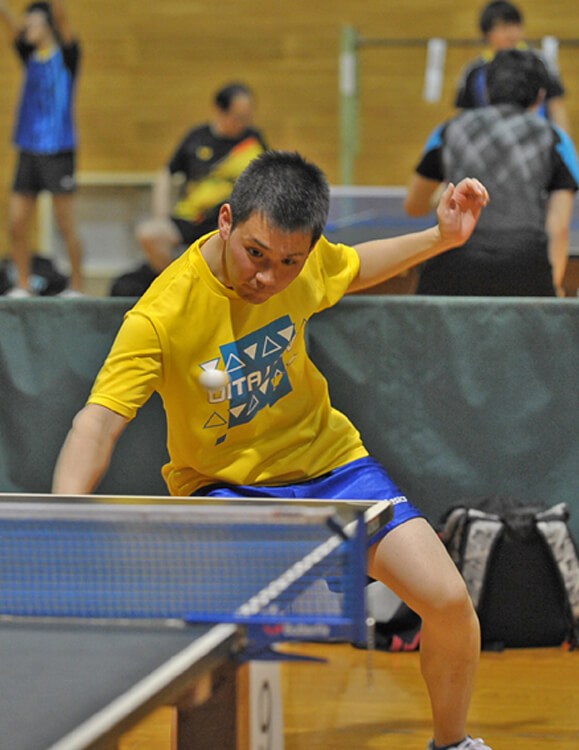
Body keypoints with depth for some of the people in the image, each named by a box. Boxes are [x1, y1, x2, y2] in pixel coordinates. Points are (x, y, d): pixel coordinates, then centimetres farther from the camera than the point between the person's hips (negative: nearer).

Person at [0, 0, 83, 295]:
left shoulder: (66, 55, -1)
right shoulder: (29, 56, 13)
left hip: (59, 151, -6)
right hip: (28, 149, 6)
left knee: (65, 224, -2)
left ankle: (77, 287, 4)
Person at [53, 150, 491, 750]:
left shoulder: (303, 258, -12)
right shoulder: (160, 316, -28)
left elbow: (353, 270, 14)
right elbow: (97, 425, -32)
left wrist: (442, 237, 0)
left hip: (329, 458, 4)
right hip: (225, 485, -4)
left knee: (449, 603, -9)